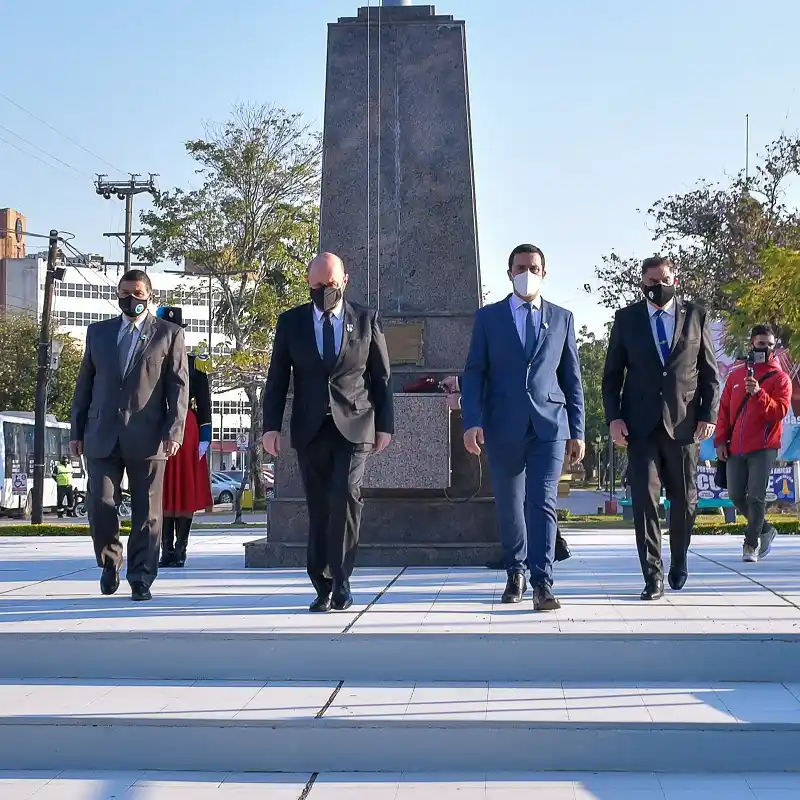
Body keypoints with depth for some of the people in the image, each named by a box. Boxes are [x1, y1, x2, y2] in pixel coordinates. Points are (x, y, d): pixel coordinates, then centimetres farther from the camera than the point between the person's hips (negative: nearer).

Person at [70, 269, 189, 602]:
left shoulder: (169, 334, 7)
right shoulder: (98, 332, 15)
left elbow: (179, 386, 1)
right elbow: (85, 383, 15)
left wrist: (174, 432, -9)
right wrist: (77, 430, 9)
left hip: (147, 436, -2)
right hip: (102, 435, 2)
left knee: (146, 512, 0)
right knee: (101, 504, -3)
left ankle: (140, 579, 9)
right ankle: (110, 563, 21)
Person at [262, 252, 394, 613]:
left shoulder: (366, 320, 6)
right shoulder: (291, 322, 7)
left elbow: (381, 377, 9)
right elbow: (277, 378, 7)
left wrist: (385, 425, 5)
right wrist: (271, 426, -1)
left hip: (354, 426, -1)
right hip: (310, 430, 2)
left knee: (345, 497, -17)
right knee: (319, 509, 3)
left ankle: (340, 585, -8)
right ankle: (323, 587, 11)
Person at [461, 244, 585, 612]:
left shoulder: (562, 318, 10)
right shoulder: (488, 317, 7)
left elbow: (572, 379, 11)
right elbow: (474, 373, 2)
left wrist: (577, 432, 6)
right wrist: (472, 421, -11)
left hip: (549, 425, 0)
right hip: (504, 426, 0)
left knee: (542, 502, -10)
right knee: (509, 505, 10)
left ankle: (542, 583, -11)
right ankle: (516, 571, 27)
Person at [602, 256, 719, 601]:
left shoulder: (695, 315, 7)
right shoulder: (626, 318, 6)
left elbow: (709, 371, 8)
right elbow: (612, 373, 7)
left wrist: (708, 414, -2)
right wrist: (613, 417, -4)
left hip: (684, 423, 1)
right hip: (641, 424, -1)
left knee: (684, 498, 8)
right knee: (644, 499, -6)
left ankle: (678, 563, 30)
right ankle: (653, 576, -1)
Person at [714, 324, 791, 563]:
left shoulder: (780, 378, 1)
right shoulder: (736, 375, 13)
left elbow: (779, 411, -12)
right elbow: (724, 409, 14)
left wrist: (758, 393, -25)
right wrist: (721, 440, 6)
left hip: (763, 448, -4)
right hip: (735, 449, 5)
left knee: (756, 497, -8)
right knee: (736, 496, 6)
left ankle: (751, 543, 6)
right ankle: (765, 530, 27)